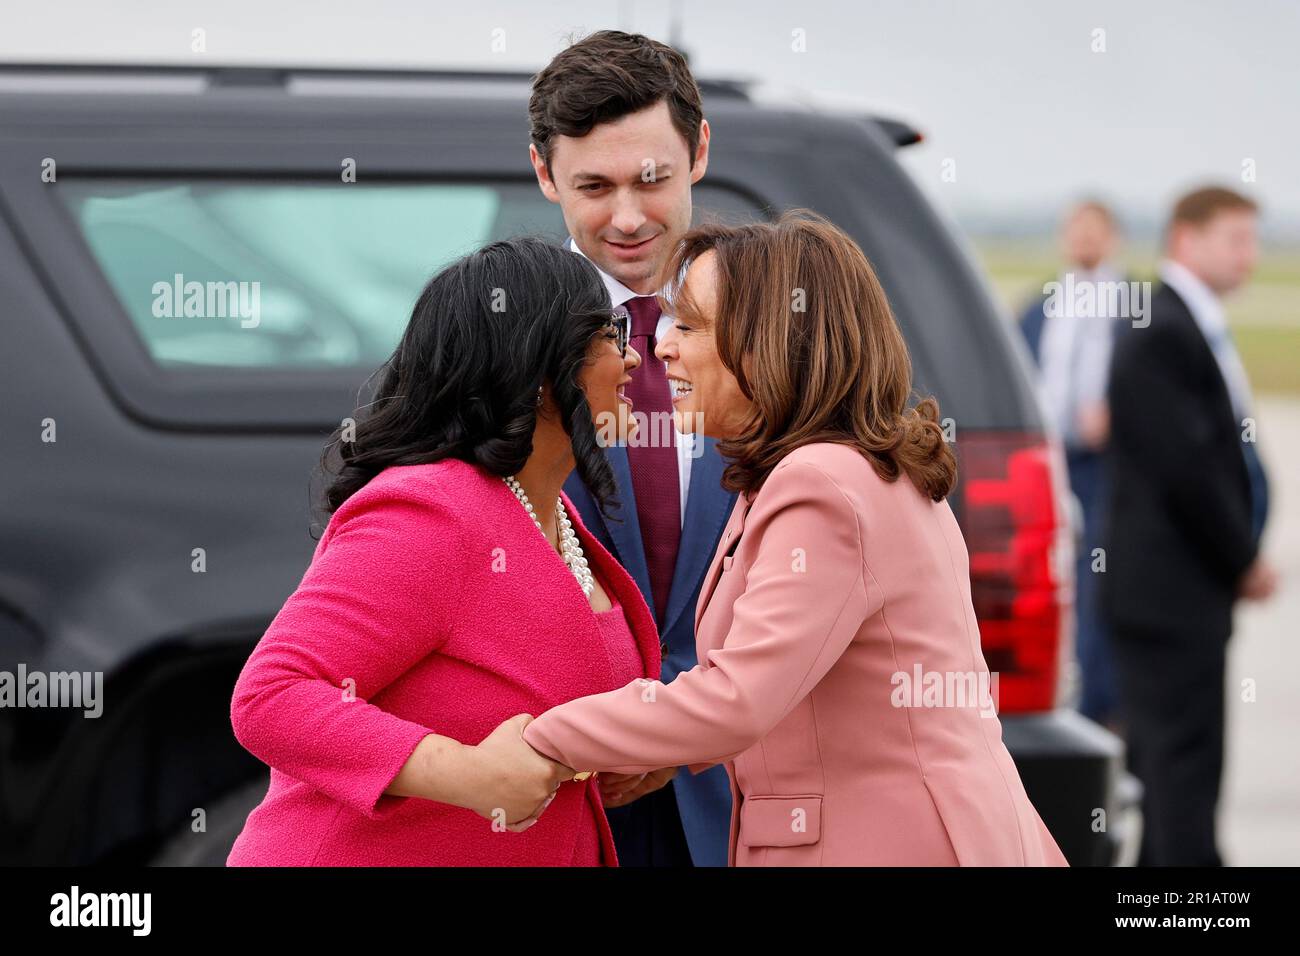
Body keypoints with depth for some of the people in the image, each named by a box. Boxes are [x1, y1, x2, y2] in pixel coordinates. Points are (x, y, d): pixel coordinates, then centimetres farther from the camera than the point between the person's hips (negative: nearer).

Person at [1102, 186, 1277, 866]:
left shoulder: (1191, 328, 16)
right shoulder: (1160, 337, -16)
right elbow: (1186, 468, -20)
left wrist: (1241, 558, 7)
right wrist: (1244, 562, -10)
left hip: (1189, 591, 10)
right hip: (1170, 589, -10)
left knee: (1160, 763, 14)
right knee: (1186, 766, -9)